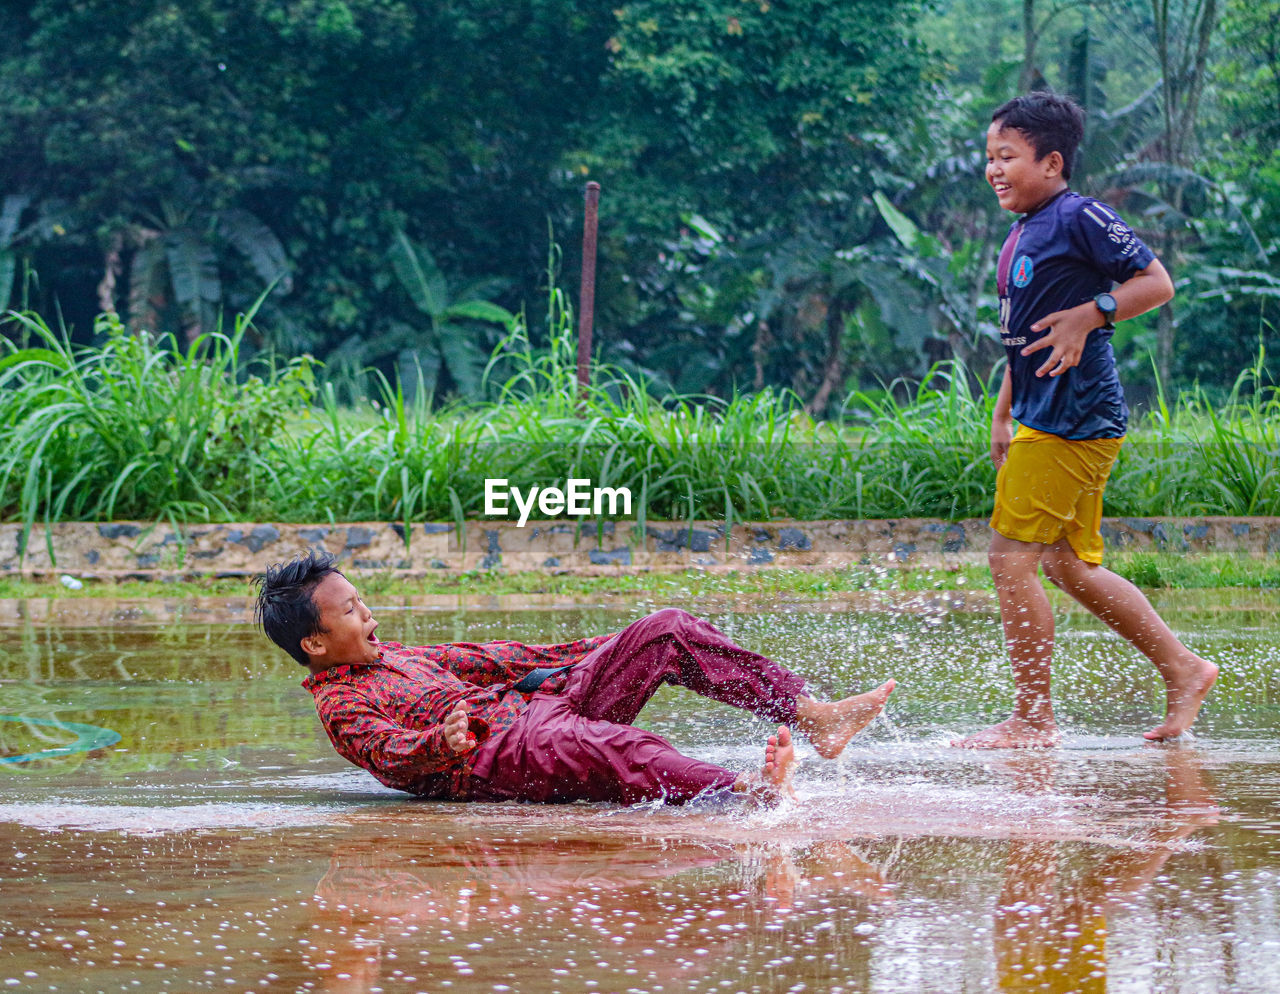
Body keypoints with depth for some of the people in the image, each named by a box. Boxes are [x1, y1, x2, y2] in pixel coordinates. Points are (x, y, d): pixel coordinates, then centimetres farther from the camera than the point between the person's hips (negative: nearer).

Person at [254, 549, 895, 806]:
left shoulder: (388, 656, 26)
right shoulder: (339, 705, -1)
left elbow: (481, 661, 30)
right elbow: (389, 753, -19)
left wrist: (583, 656, 32)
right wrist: (442, 741, -41)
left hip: (537, 707, 10)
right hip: (496, 754, -9)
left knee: (667, 633, 0)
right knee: (607, 746, -41)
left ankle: (812, 718, -10)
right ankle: (748, 793, -63)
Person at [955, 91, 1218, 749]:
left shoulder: (1080, 218, -11)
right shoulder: (1022, 233, 17)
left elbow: (1156, 283, -12)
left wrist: (1088, 314, -22)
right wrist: (1002, 415, 23)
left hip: (1072, 420, -10)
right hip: (1046, 419, 10)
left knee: (1013, 558, -8)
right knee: (1070, 564, 13)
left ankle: (1032, 719, -3)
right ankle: (1182, 669, 20)